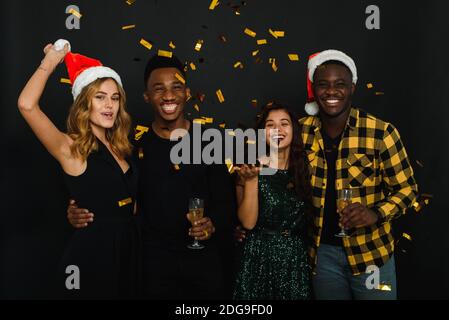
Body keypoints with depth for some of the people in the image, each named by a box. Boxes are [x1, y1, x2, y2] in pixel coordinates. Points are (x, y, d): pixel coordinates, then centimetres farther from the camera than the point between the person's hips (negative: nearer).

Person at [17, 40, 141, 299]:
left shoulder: (119, 146, 6)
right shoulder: (72, 148, -13)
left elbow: (128, 200, 10)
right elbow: (27, 105, -27)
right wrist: (50, 62, -12)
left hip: (129, 248, 7)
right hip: (92, 254, -7)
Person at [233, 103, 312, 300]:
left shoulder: (304, 169, 2)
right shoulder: (251, 169, -5)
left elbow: (311, 218, 11)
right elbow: (248, 222, -13)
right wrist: (251, 178, -21)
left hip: (298, 260, 3)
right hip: (260, 260, -2)